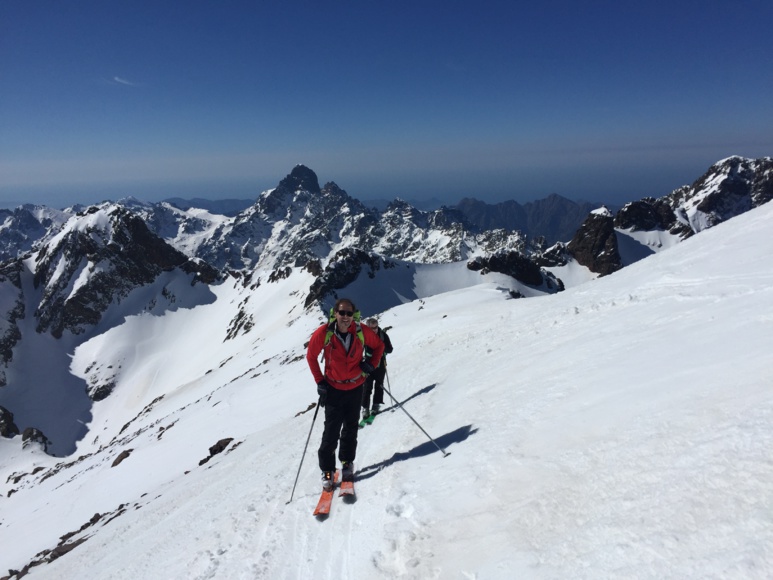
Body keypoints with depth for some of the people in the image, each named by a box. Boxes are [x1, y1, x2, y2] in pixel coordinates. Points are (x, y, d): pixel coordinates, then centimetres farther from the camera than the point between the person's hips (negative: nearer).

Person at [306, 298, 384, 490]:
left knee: (351, 427, 15)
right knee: (331, 431, -1)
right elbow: (311, 356, -4)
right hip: (333, 389, -2)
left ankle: (347, 462, 33)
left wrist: (372, 363, -10)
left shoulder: (362, 331, -15)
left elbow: (379, 345, 5)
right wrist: (320, 381, -6)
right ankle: (327, 470, 13)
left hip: (355, 387, 2)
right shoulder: (323, 333, -19)